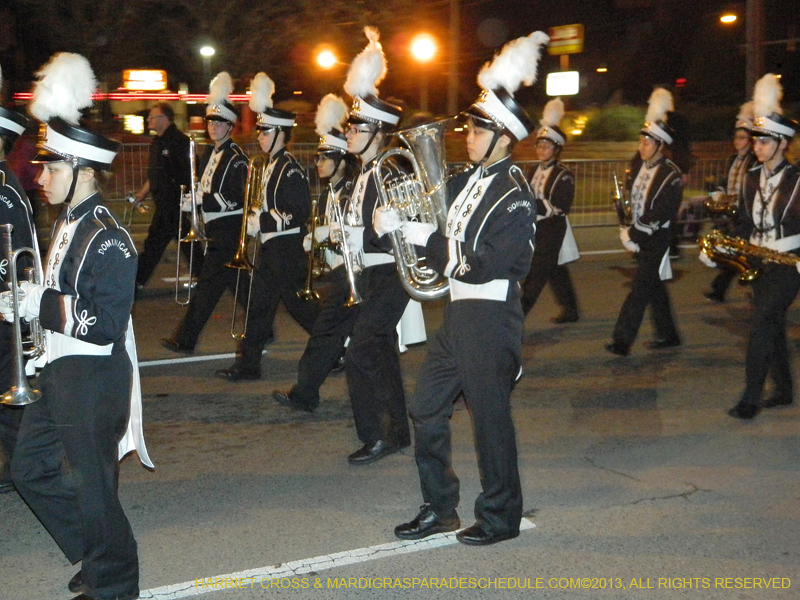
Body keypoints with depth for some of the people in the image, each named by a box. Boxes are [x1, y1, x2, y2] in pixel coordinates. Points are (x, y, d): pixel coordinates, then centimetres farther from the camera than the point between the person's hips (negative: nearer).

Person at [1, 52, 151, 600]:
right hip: (59, 371, 10)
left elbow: (104, 325, -26)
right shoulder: (71, 223, 9)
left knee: (90, 482, 3)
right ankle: (93, 555, 34)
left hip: (94, 379, -10)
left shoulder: (107, 240, -21)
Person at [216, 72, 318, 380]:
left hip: (287, 250, -10)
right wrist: (256, 220, 8)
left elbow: (299, 214, -22)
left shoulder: (291, 170, -17)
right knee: (258, 305, 9)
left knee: (298, 304, -1)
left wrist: (263, 221, -22)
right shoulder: (272, 167, 13)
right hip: (270, 249, 10)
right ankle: (248, 364, 14)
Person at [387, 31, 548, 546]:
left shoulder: (515, 197, -16)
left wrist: (426, 238, -19)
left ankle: (502, 515, 18)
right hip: (459, 312, 9)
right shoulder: (469, 180, 9)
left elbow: (482, 267, -22)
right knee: (427, 410, 12)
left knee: (490, 415, 2)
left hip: (491, 318, -9)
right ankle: (439, 508, 24)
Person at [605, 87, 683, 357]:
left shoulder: (671, 175, -15)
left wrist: (634, 236, -17)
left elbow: (661, 216, -19)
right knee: (654, 288, 16)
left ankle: (622, 340, -9)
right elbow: (629, 199, 13)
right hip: (639, 238, 8)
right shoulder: (638, 165, 6)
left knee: (641, 289, -9)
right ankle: (668, 335, 28)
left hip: (656, 241, -8)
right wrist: (627, 231, 1)